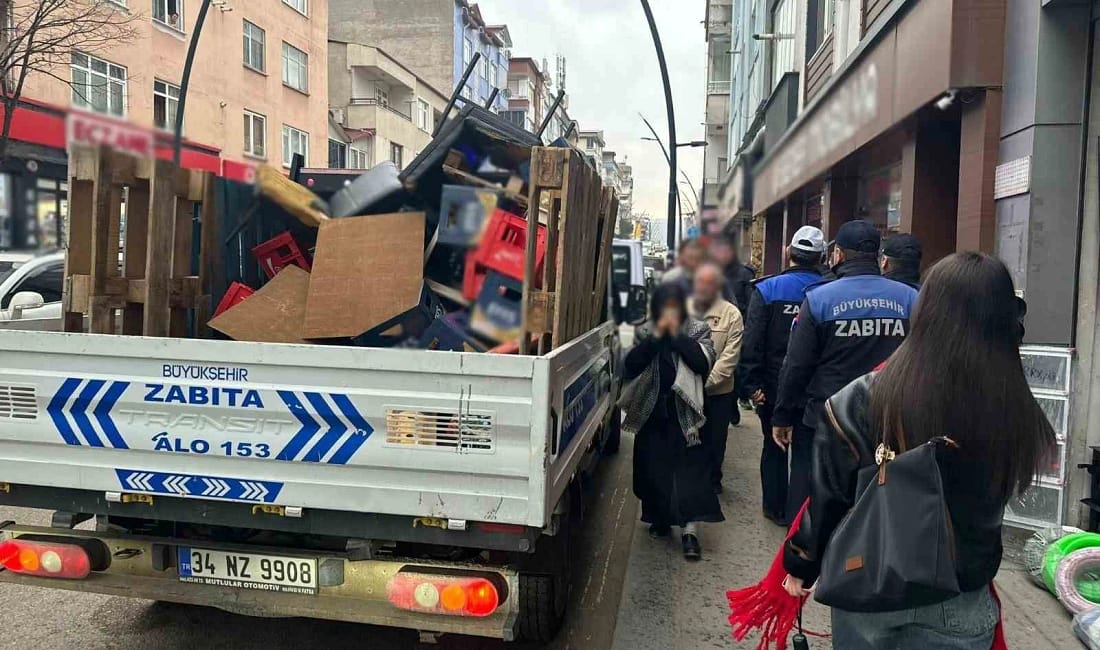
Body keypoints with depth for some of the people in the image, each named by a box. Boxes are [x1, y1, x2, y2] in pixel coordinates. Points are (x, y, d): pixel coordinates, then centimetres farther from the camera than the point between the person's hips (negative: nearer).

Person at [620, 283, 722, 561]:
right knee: (653, 469, 10)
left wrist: (677, 334, -15)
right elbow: (630, 366, -8)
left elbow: (703, 363, -14)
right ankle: (659, 518, 28)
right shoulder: (645, 332, 6)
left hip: (684, 412, -2)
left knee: (690, 469, -7)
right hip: (652, 412, 3)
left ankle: (690, 530, -5)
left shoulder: (698, 330, 2)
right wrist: (656, 336, -14)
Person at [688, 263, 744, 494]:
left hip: (718, 391, -1)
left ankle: (712, 479, 31)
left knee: (714, 440, 12)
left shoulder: (731, 314, -4)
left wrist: (706, 381, -18)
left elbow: (730, 356, -9)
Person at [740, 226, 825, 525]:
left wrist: (753, 384, -10)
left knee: (774, 447, 15)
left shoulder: (767, 289, -10)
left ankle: (777, 507, 23)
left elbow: (752, 342, -14)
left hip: (774, 387, -1)